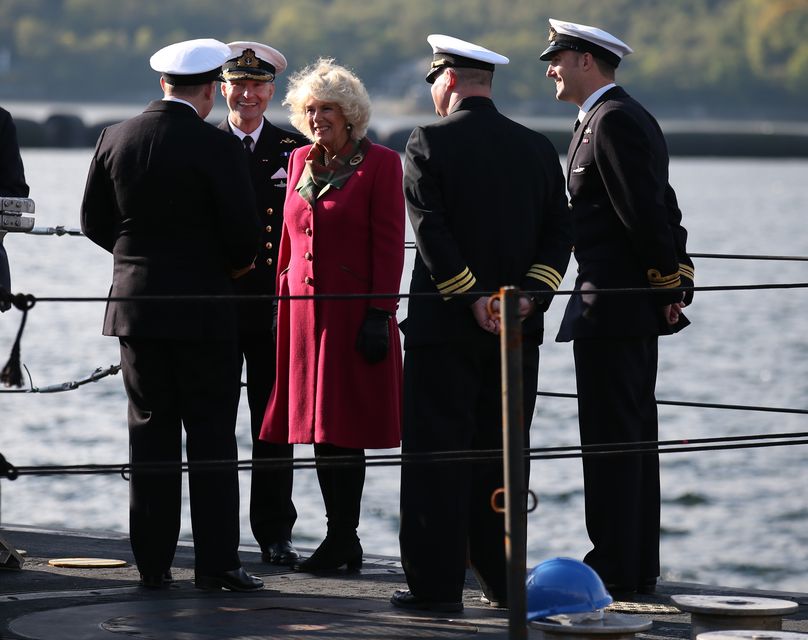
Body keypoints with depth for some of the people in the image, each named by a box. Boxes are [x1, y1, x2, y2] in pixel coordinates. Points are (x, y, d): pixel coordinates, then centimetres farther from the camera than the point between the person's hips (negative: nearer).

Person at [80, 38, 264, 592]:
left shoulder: (115, 139, 2)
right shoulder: (217, 146, -13)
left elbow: (95, 221, 8)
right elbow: (244, 234, -13)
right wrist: (236, 263, 9)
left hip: (135, 304, 4)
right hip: (202, 308, -4)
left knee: (151, 431, 10)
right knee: (211, 435, 2)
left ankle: (153, 562, 10)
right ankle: (217, 562, 1)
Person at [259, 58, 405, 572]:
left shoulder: (379, 163, -4)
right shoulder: (301, 161, 14)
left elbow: (388, 244, -8)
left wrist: (379, 314, -13)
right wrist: (282, 299, 13)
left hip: (353, 312, -6)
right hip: (305, 312, 6)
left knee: (343, 428, -6)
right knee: (319, 431, 6)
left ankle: (342, 539, -1)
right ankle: (344, 542, 11)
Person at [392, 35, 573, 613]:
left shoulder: (429, 143, -7)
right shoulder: (538, 149, 8)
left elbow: (432, 233, -15)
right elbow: (559, 233, 3)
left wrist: (473, 300, -13)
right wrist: (529, 295, -4)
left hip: (446, 326, -4)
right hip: (518, 329, 4)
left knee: (437, 456, 0)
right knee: (500, 453, 11)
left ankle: (437, 581, -2)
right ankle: (503, 580, 12)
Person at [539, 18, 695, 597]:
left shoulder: (613, 121, -15)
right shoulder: (624, 116, 17)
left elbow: (646, 212, -20)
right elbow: (662, 208, 18)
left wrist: (668, 283, -12)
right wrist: (677, 275, 10)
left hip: (611, 307, -11)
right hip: (638, 306, 11)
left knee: (610, 439, -8)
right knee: (633, 435, 13)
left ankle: (617, 567, -6)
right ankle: (639, 564, 19)